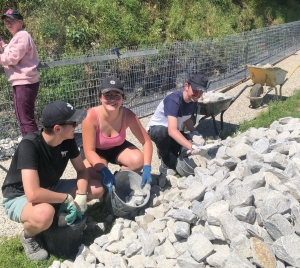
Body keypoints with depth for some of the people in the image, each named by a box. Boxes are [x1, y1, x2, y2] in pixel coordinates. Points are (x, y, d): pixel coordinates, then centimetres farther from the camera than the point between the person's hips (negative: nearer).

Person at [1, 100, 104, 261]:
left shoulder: (68, 140, -13)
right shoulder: (29, 145, -33)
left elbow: (82, 170, -1)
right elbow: (33, 194, -40)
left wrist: (81, 196, -19)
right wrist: (67, 198, -26)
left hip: (50, 189, 6)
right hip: (19, 197, -6)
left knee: (97, 189, -7)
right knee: (45, 214, -40)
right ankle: (28, 236, -5)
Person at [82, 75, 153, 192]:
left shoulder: (128, 115, -25)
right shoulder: (91, 116, -32)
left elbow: (146, 141, -19)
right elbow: (89, 151, -29)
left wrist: (147, 168, -32)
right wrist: (104, 171, -44)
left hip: (118, 148, 3)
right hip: (96, 152, -2)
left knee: (138, 160, -26)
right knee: (93, 175, -32)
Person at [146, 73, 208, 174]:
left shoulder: (193, 101, -10)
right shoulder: (174, 100, -34)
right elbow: (172, 131, -46)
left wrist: (194, 132, -8)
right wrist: (191, 146, -54)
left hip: (175, 132, 7)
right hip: (155, 128, -7)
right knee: (163, 132, -41)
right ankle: (165, 163, -12)